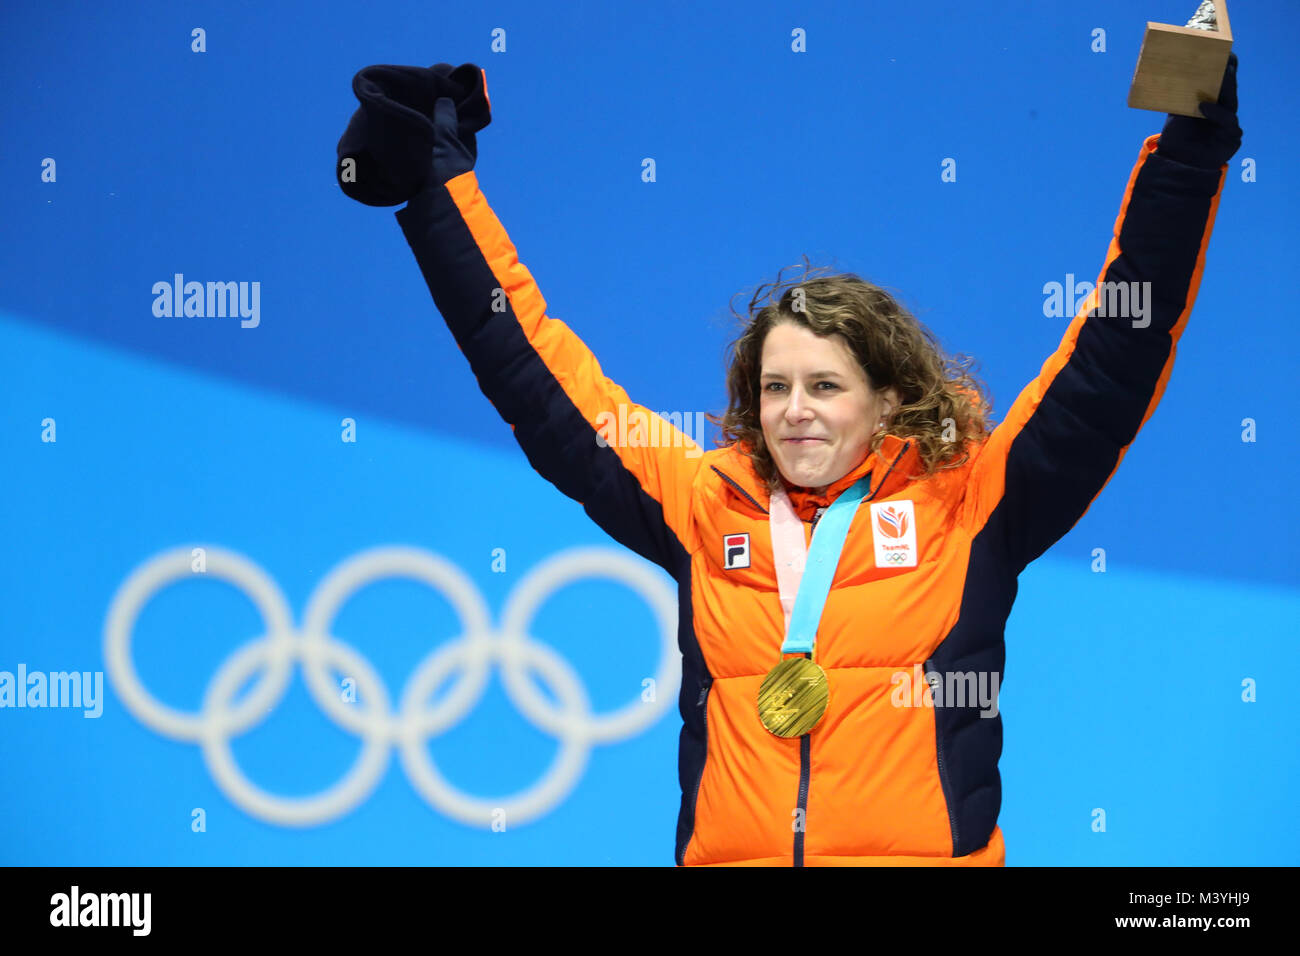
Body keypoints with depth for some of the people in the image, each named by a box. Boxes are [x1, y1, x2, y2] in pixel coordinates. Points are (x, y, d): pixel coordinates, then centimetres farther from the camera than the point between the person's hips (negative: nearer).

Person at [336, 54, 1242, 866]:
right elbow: (539, 376, 19)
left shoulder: (967, 503, 7)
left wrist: (1192, 147, 3)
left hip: (927, 849, -1)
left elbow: (1113, 363, 6)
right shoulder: (702, 507, 14)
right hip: (728, 851, 2)